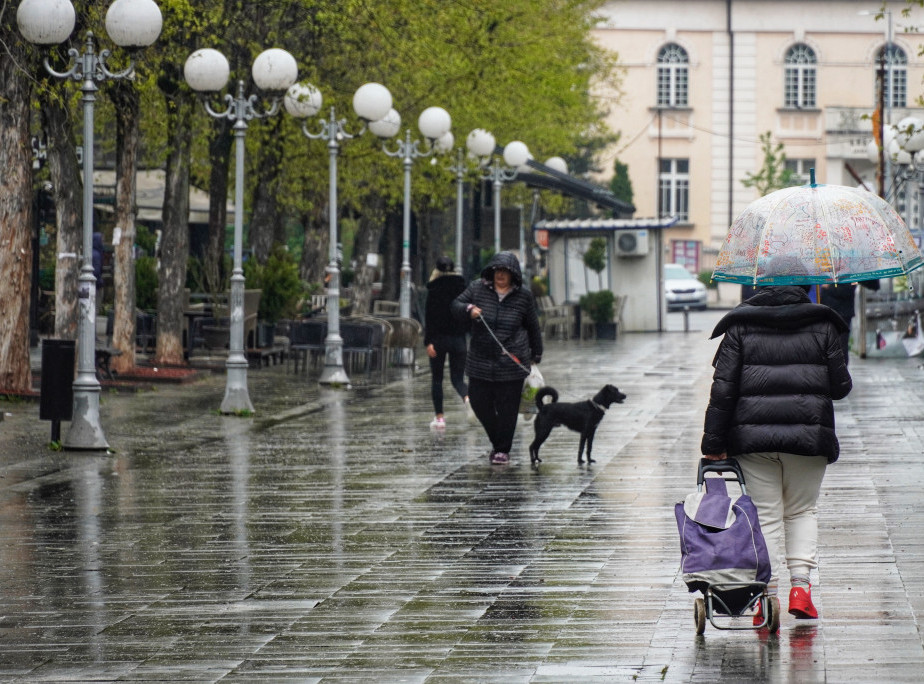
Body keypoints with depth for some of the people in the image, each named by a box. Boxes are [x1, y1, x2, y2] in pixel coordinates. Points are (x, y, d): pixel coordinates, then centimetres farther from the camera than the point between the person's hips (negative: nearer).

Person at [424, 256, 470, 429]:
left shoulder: (434, 290, -7)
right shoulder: (463, 288, 4)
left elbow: (429, 317, -12)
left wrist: (428, 342, -14)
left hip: (439, 338, -3)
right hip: (458, 338, 3)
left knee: (436, 379, 10)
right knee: (457, 378, 7)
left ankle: (439, 417, 7)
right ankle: (468, 397, -25)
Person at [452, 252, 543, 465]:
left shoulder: (524, 295, 1)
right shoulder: (477, 289, 3)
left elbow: (532, 326, 11)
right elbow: (456, 305, 6)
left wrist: (536, 354, 16)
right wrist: (469, 310, -16)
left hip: (512, 362, -2)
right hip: (481, 360, 2)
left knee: (507, 407, 0)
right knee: (479, 402, 3)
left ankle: (503, 449, 12)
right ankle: (498, 440, 25)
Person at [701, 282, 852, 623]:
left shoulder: (740, 328, 2)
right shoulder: (822, 326, 3)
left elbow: (723, 389, -3)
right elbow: (841, 386, 5)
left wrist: (713, 444, 0)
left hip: (753, 437, 0)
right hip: (809, 436, 1)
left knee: (765, 516, 6)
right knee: (802, 511, 16)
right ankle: (800, 586, 2)